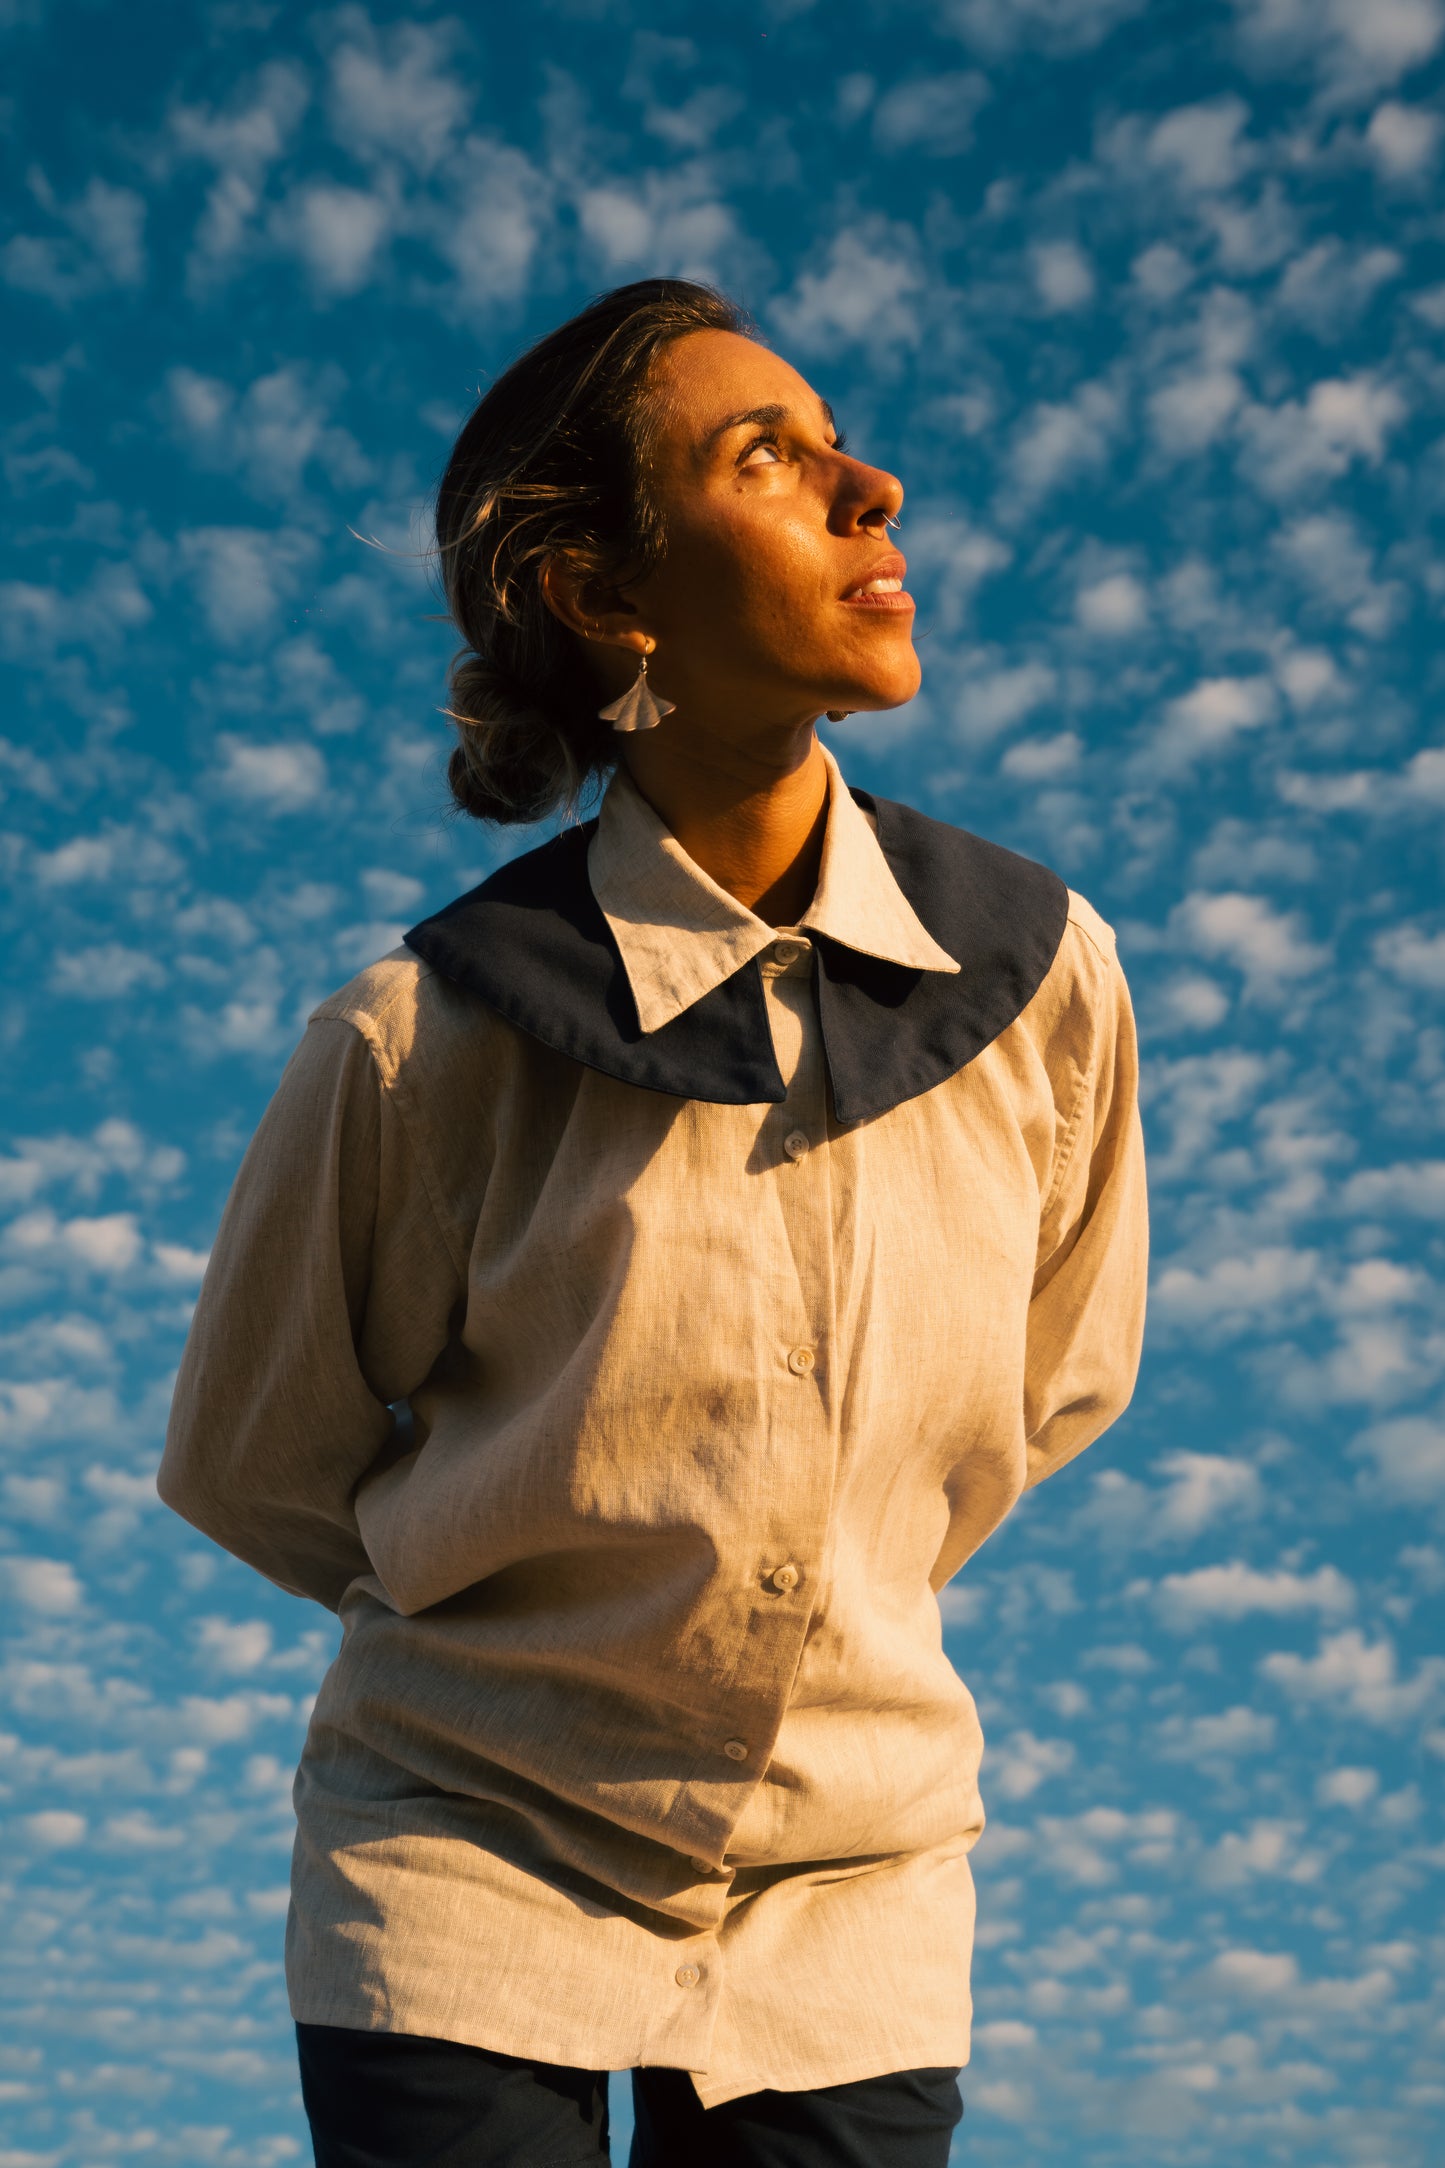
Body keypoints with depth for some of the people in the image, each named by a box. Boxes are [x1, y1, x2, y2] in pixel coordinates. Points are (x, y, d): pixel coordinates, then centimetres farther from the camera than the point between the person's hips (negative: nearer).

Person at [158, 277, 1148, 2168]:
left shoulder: (1042, 975, -12)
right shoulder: (426, 1043, -19)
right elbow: (251, 1469, -1)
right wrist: (525, 1622, 6)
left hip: (857, 1894, 3)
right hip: (474, 1865, -2)